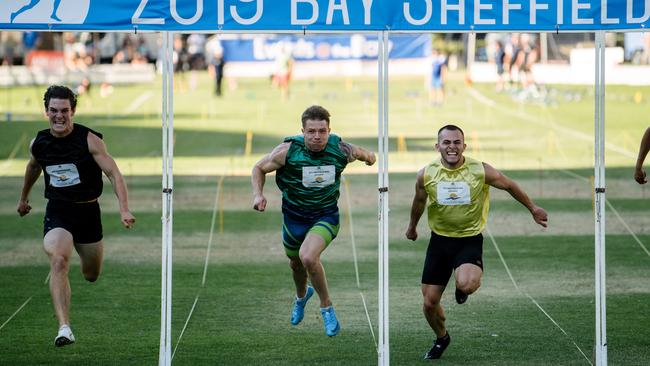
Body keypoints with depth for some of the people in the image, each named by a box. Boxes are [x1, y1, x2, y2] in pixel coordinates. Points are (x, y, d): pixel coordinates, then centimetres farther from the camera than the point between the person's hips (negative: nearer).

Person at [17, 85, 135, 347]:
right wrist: (24, 197, 36)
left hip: (88, 211, 0)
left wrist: (124, 210, -28)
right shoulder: (39, 143, -1)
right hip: (57, 212, 0)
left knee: (91, 275, 16)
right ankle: (64, 328, -35)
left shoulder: (89, 140, -12)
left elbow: (114, 174, -16)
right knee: (58, 261, -28)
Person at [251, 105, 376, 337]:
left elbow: (362, 153, 7)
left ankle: (326, 306, -7)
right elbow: (259, 168, -4)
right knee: (296, 264, 21)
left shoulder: (341, 150, -17)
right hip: (294, 216, 2)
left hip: (325, 216, -2)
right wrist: (258, 194, -19)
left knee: (308, 257, -28)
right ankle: (301, 295, 58)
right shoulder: (288, 150, -20)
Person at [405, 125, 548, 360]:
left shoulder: (481, 171, -14)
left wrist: (533, 209, 14)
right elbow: (419, 201, 13)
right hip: (439, 241, 3)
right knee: (429, 303, 3)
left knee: (466, 285, -32)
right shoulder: (426, 174, -8)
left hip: (470, 240, -3)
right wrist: (412, 226, 29)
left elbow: (509, 186, 4)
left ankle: (464, 288, 9)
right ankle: (441, 338, 36)